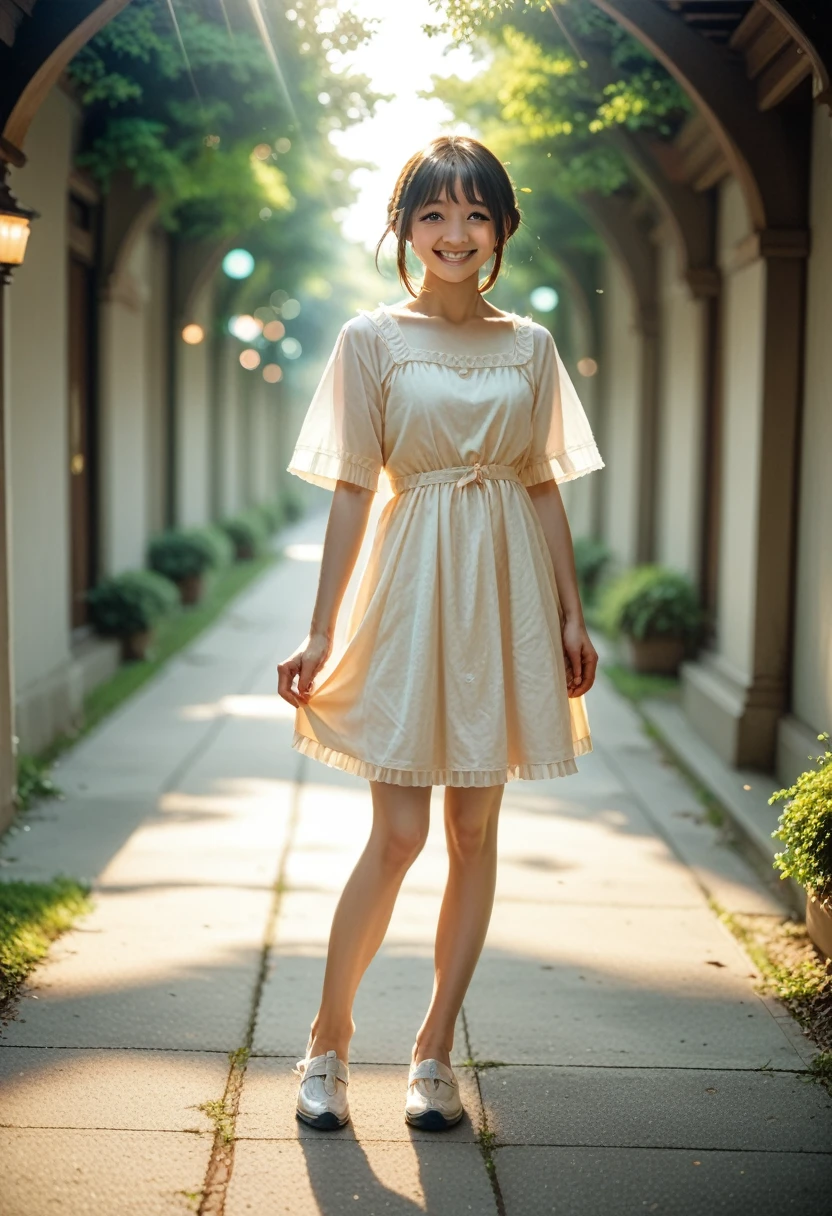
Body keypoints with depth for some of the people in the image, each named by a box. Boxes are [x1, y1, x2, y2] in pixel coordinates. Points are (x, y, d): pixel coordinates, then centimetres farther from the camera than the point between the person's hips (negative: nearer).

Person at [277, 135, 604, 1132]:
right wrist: (319, 634, -5)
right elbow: (351, 491, -2)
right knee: (398, 834, -5)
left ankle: (434, 1050, 18)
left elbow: (544, 486, 12)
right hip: (411, 592, -3)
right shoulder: (372, 338, 0)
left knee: (475, 832, 6)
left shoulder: (530, 345, 9)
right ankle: (327, 1041, 14)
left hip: (505, 596, 3)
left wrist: (572, 615, 8)